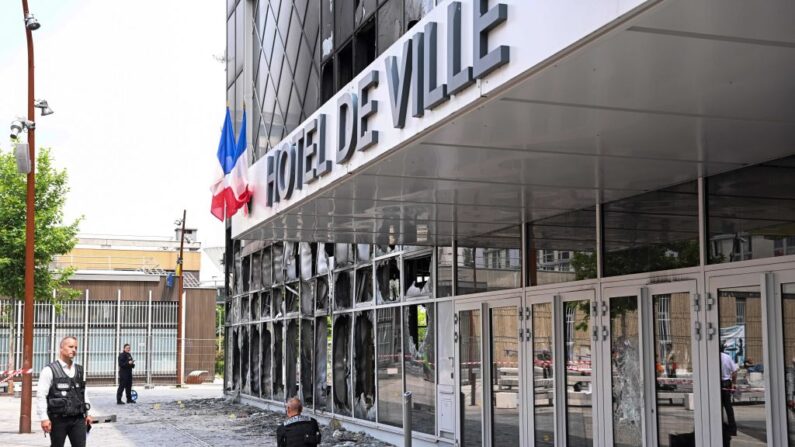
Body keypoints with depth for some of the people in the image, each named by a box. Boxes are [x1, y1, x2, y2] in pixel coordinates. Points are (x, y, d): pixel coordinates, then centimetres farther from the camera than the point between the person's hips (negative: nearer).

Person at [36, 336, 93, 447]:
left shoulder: (79, 370, 12)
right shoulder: (50, 370, -6)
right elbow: (41, 395, -10)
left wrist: (87, 413, 15)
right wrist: (44, 418, -15)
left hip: (78, 419, 4)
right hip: (58, 419, -4)